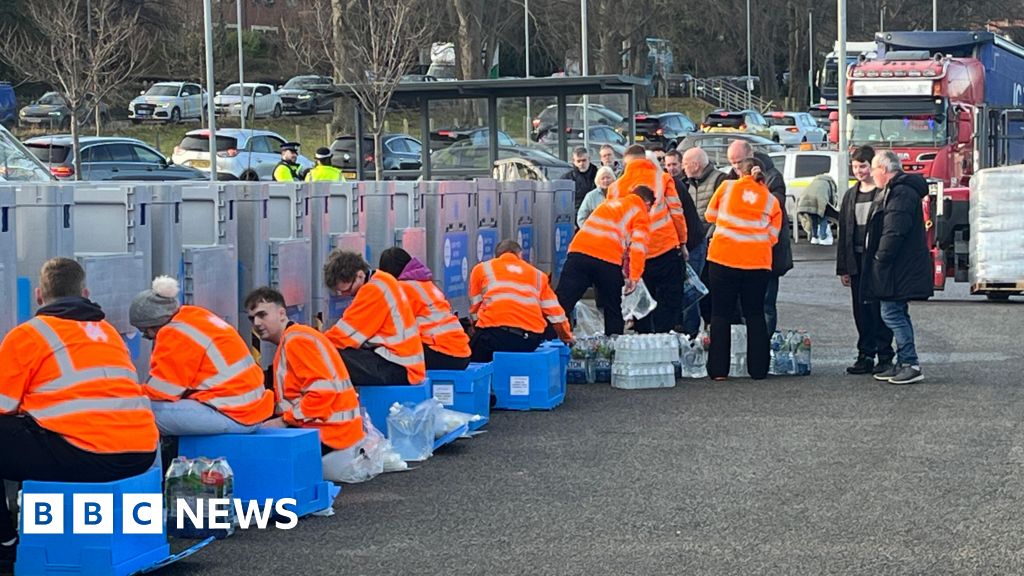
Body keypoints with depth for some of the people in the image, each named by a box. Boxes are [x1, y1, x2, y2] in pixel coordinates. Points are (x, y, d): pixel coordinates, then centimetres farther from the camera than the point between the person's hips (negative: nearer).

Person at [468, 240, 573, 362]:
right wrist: (567, 338, 37)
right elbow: (555, 313, 23)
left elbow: (474, 309, 20)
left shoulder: (482, 268, 19)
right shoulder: (537, 274, 25)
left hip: (495, 333, -3)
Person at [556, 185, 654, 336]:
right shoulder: (641, 215, 14)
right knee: (613, 309, 14)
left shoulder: (610, 203, 32)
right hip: (608, 261, -4)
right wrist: (634, 277, -5)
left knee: (561, 302, -4)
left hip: (579, 251, 4)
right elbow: (638, 246, -2)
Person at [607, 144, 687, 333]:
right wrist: (682, 242, 6)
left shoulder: (616, 186, 5)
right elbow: (676, 211, -3)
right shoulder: (662, 178, -1)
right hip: (666, 248, -2)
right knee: (668, 303, 2)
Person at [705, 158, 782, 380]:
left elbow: (710, 215, 13)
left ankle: (718, 369, 1)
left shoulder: (727, 187, 4)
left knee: (721, 314, 4)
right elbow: (772, 236, 6)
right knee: (755, 315, 10)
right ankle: (758, 369, 9)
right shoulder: (771, 200, 7)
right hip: (757, 262, 1)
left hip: (723, 258, -1)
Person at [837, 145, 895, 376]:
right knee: (861, 311, 7)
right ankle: (865, 356, 11)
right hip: (857, 260, 6)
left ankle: (885, 356, 1)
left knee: (879, 310, -4)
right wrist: (843, 268, 12)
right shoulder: (851, 195, 15)